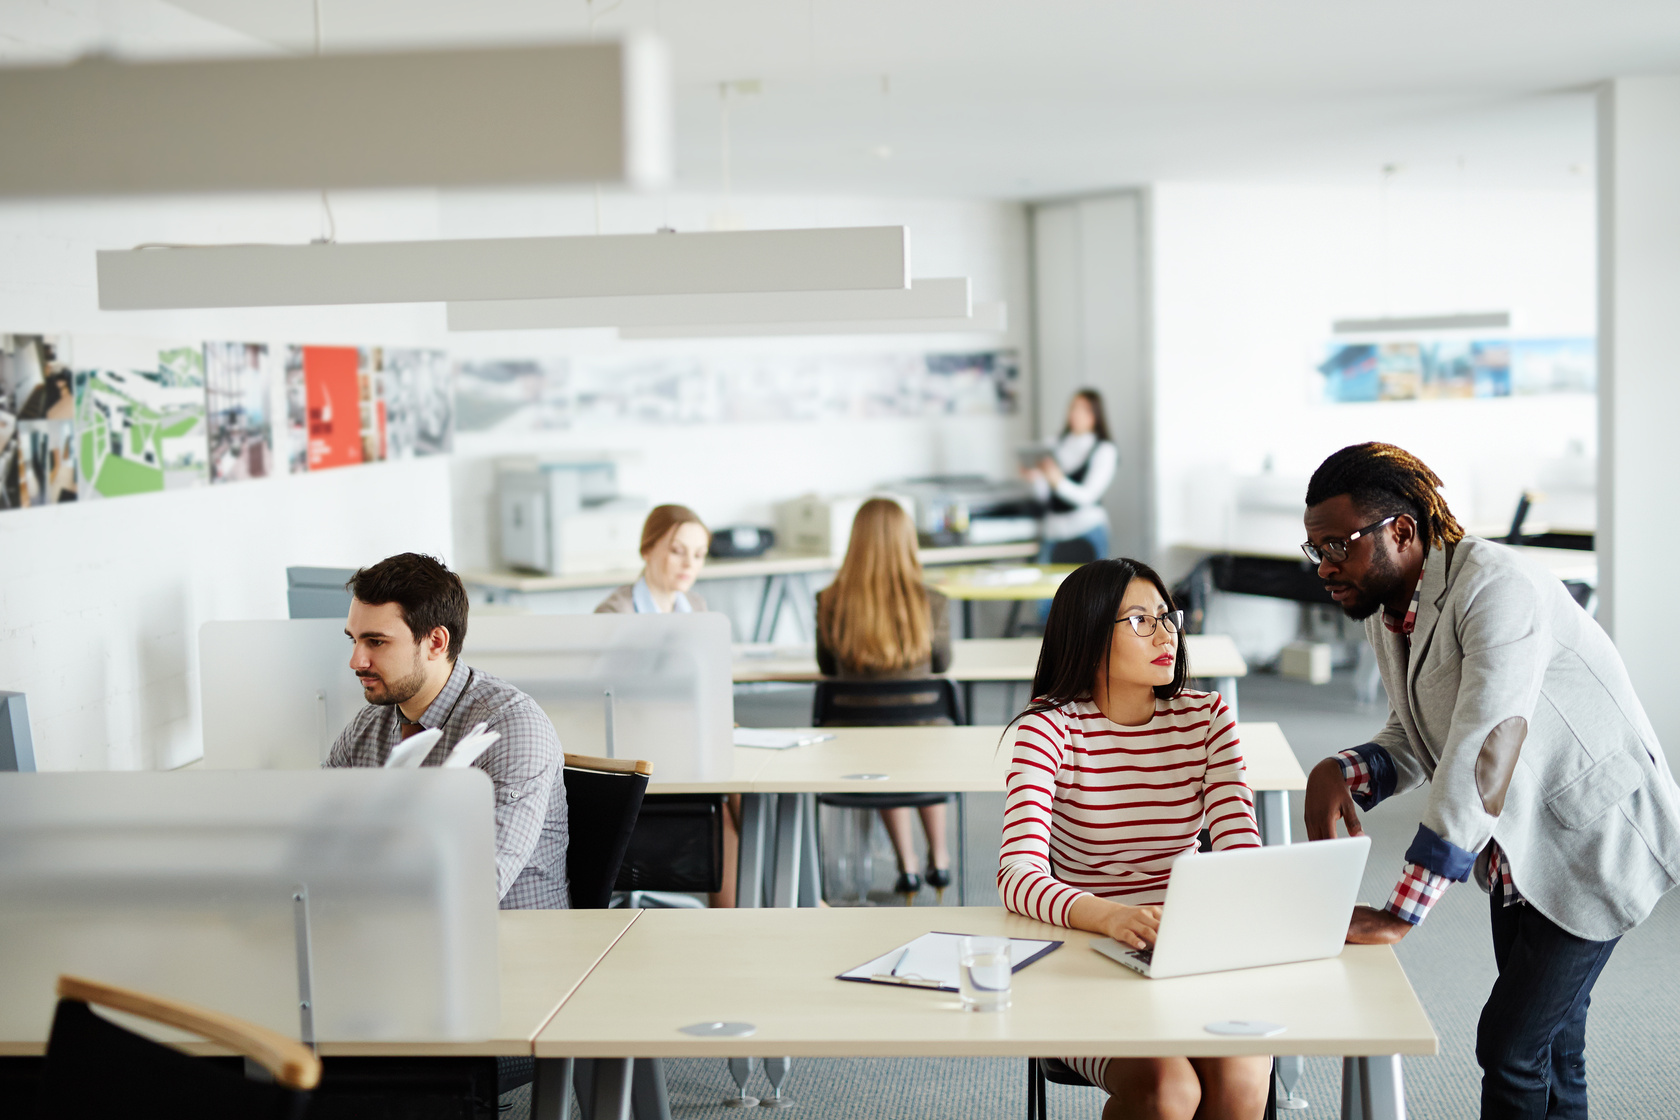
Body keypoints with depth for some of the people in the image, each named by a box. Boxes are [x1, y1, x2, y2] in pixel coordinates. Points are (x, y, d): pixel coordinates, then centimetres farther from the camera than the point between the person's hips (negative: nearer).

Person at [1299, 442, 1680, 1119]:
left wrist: (1400, 915, -37)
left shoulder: (1497, 586, -28)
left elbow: (1482, 756, -35)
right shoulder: (1384, 610, 1)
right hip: (1518, 847, 9)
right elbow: (1413, 739, 9)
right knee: (1549, 1050, 15)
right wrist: (1341, 773, -16)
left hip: (1594, 841, -8)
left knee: (1511, 1046, -11)